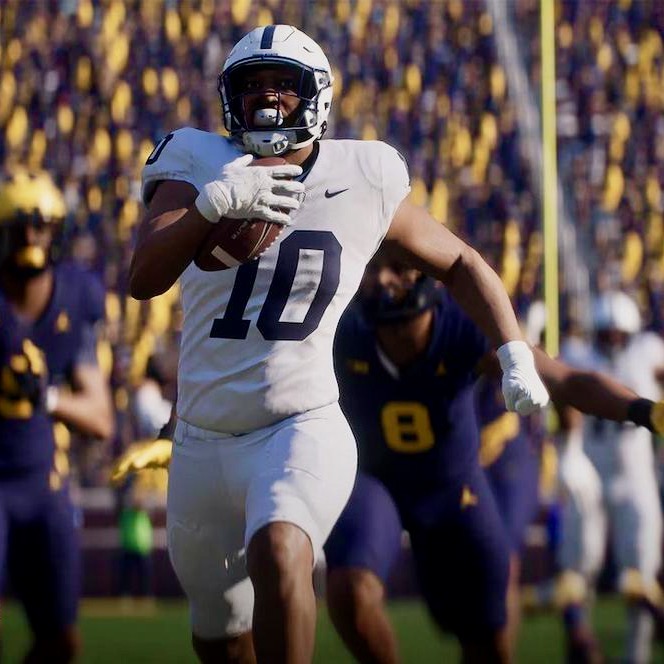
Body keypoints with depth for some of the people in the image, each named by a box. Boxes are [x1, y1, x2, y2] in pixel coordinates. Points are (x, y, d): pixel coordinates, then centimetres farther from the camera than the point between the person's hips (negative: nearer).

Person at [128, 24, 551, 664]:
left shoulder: (363, 183, -1)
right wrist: (214, 203, -35)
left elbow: (461, 265, 13)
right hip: (203, 439, 3)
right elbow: (144, 279, -19)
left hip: (302, 428, -2)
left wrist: (516, 356, 1)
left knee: (278, 554, -35)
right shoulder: (198, 165, -3)